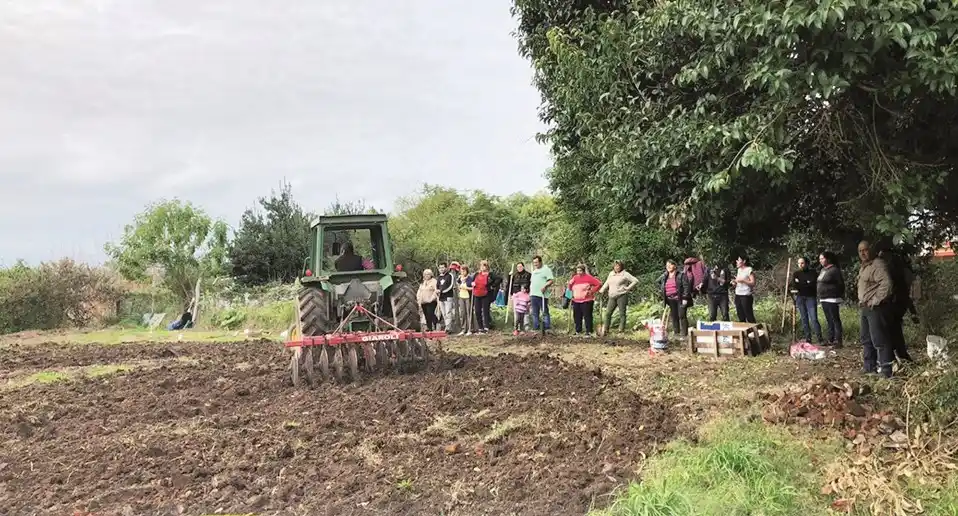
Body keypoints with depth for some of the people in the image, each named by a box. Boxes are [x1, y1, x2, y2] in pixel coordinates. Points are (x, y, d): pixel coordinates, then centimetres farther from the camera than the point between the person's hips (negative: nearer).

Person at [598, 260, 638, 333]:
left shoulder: (625, 274, -2)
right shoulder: (611, 274, 17)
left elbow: (635, 281, -5)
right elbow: (607, 283, 28)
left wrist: (628, 288, -8)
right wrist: (602, 290, 17)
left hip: (621, 296, -6)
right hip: (612, 297, 6)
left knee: (622, 313, -2)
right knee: (608, 313, 1)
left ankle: (622, 329, 0)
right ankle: (606, 329, 6)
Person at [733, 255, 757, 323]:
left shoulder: (749, 270, -7)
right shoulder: (738, 270, 16)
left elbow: (753, 283, -12)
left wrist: (742, 280, -19)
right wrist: (735, 282, 5)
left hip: (746, 296, -8)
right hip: (737, 295, 8)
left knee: (749, 317, -7)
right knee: (741, 317, 9)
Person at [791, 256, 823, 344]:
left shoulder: (812, 273, 3)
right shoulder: (795, 274, 10)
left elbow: (813, 284, -11)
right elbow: (794, 285, -1)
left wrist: (800, 283, -8)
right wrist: (806, 283, -9)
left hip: (810, 297, -3)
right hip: (800, 298, 3)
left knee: (814, 319, -11)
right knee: (804, 319, 3)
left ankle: (820, 338, -8)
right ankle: (808, 338, 7)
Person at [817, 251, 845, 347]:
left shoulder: (834, 270, -12)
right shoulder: (823, 270, 14)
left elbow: (841, 284, -13)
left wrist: (840, 296, -11)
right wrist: (819, 296, 17)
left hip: (832, 300, -9)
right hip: (823, 299, 9)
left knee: (835, 320, -6)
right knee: (829, 321, 14)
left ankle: (838, 341, -5)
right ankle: (830, 340, 20)